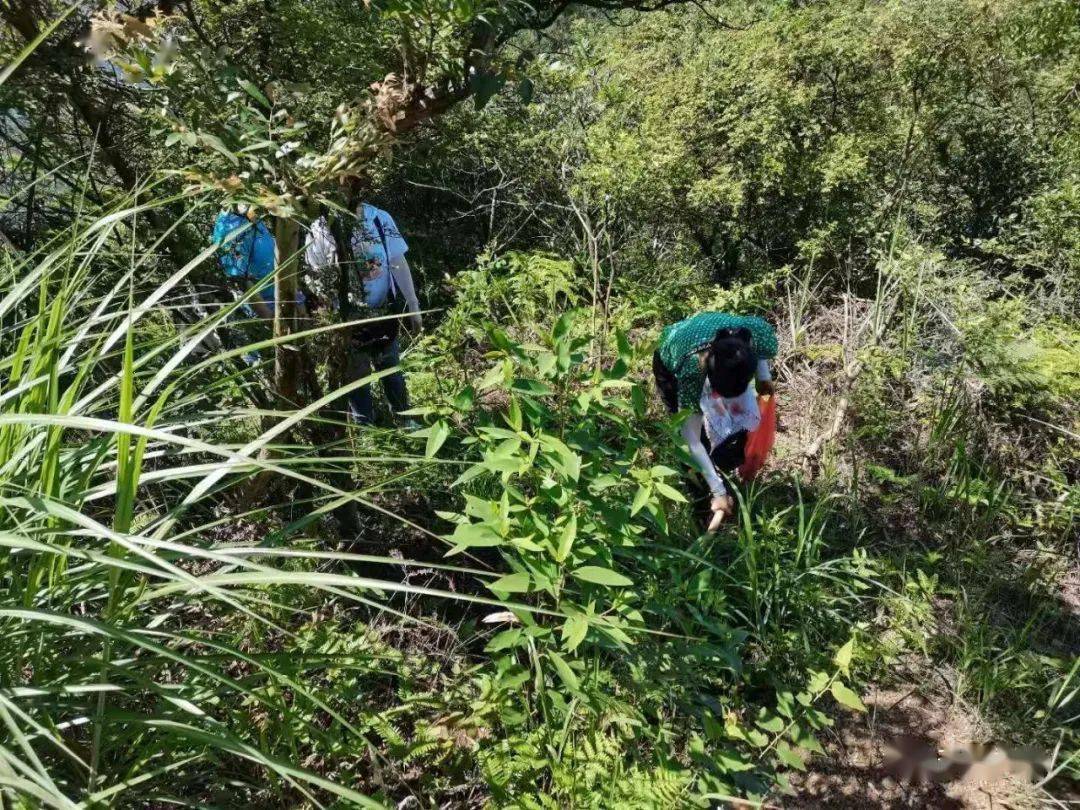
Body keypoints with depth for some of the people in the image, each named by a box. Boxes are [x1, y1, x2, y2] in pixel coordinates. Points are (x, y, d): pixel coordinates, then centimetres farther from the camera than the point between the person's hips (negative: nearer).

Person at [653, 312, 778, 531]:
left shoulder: (754, 332, -39)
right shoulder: (690, 371, -44)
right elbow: (690, 438, -34)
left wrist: (764, 375, -15)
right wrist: (718, 492, -31)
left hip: (719, 364, 4)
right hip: (670, 362, -4)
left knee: (744, 418, -8)